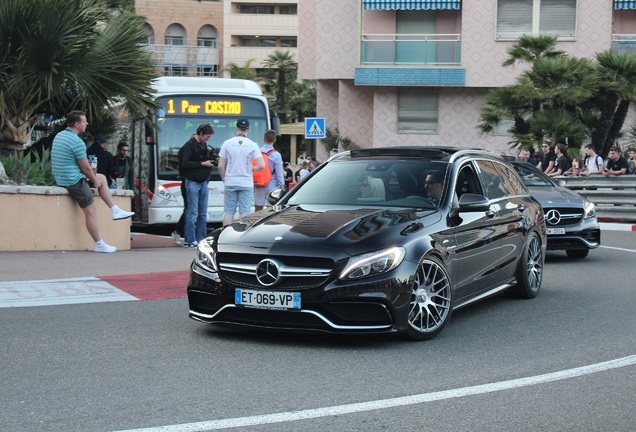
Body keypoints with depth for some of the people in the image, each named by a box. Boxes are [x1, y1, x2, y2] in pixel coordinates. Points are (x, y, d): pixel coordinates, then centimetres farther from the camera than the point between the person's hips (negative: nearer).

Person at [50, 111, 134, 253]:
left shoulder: (59, 136, 9)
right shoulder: (77, 142, -21)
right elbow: (86, 167, -15)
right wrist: (94, 181, 4)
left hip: (61, 177, 10)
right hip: (74, 181, -10)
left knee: (102, 178, 23)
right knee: (92, 212, -2)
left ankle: (115, 211, 21)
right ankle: (99, 245, 5)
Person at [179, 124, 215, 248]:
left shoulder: (203, 145, 14)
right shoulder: (189, 145, -11)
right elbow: (185, 163, -17)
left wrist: (211, 161, 1)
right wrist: (202, 164, -17)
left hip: (203, 182, 8)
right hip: (192, 182, -8)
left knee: (203, 213, 8)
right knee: (192, 213, -7)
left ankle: (201, 240, 13)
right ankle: (190, 241, -4)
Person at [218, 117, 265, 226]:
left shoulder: (227, 143, -2)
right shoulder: (252, 145, -4)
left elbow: (220, 166, -3)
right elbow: (261, 165, -11)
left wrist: (224, 178, 13)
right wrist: (252, 169, 9)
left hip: (230, 182, 1)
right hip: (246, 184, -1)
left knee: (228, 212, 6)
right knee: (244, 213, 2)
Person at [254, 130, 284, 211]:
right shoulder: (276, 155, -10)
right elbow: (279, 174, -8)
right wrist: (282, 187, 0)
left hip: (259, 187, 3)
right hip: (272, 187, -3)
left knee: (258, 211, 10)